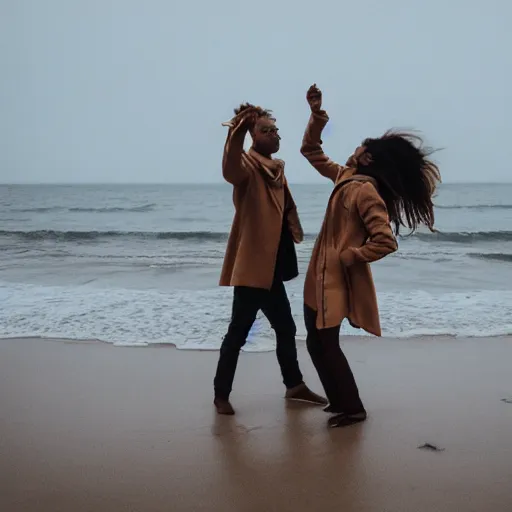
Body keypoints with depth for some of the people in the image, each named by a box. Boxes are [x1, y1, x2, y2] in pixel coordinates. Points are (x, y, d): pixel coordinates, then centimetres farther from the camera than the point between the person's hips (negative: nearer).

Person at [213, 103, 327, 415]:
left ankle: (295, 385, 33)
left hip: (272, 267, 9)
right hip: (252, 266, -8)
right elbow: (230, 170, -37)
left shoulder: (277, 169, 15)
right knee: (238, 333, 0)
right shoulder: (249, 165, -11)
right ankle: (222, 394, 13)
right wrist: (238, 130, -50)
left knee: (286, 329, 18)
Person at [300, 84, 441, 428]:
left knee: (326, 344, -1)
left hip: (338, 278, -9)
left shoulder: (365, 190, -18)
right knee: (317, 342, 14)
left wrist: (349, 257, -15)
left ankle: (353, 408, 14)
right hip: (323, 275, 9)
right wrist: (317, 115, 6)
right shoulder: (346, 178, 8)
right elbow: (312, 152, 18)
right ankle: (340, 400, 27)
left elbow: (386, 241, -24)